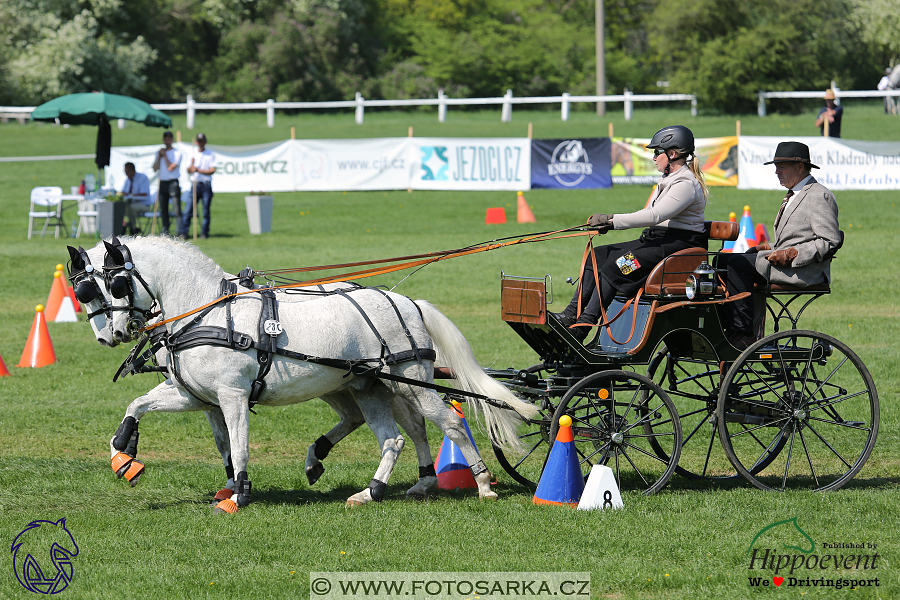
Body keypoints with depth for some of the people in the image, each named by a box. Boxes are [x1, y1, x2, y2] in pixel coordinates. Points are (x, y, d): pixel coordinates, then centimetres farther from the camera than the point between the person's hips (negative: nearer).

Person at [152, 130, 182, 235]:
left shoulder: (177, 152, -1)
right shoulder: (159, 152, 16)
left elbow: (170, 168, -12)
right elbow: (155, 168, 7)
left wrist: (164, 155, -6)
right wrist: (159, 156, -3)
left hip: (173, 182, -6)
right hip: (162, 182, 6)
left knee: (177, 208, -11)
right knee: (163, 209, 5)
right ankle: (165, 231, 9)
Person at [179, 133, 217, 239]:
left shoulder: (211, 154, 5)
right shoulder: (193, 153, 13)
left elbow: (212, 170, -4)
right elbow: (188, 170, 11)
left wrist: (198, 170, -11)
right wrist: (192, 164, -10)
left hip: (206, 185, -2)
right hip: (195, 185, 2)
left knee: (206, 211, -1)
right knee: (188, 210, -6)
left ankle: (204, 233, 5)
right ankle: (183, 233, -7)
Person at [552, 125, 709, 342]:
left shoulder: (686, 184, -15)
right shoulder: (669, 180, 17)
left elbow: (655, 216, -25)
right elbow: (650, 215, 16)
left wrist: (613, 220, -25)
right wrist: (609, 224, 3)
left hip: (679, 244, -10)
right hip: (658, 240, 10)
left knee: (614, 266, -25)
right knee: (598, 255, 0)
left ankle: (582, 327, -28)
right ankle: (572, 314, -8)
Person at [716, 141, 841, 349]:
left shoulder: (819, 196, -10)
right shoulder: (794, 196, 22)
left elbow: (830, 242, -17)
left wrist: (791, 254, -22)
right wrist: (771, 248, 9)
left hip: (804, 270, -10)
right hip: (785, 262, 10)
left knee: (738, 264, -24)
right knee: (722, 260, 3)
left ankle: (744, 334, -23)